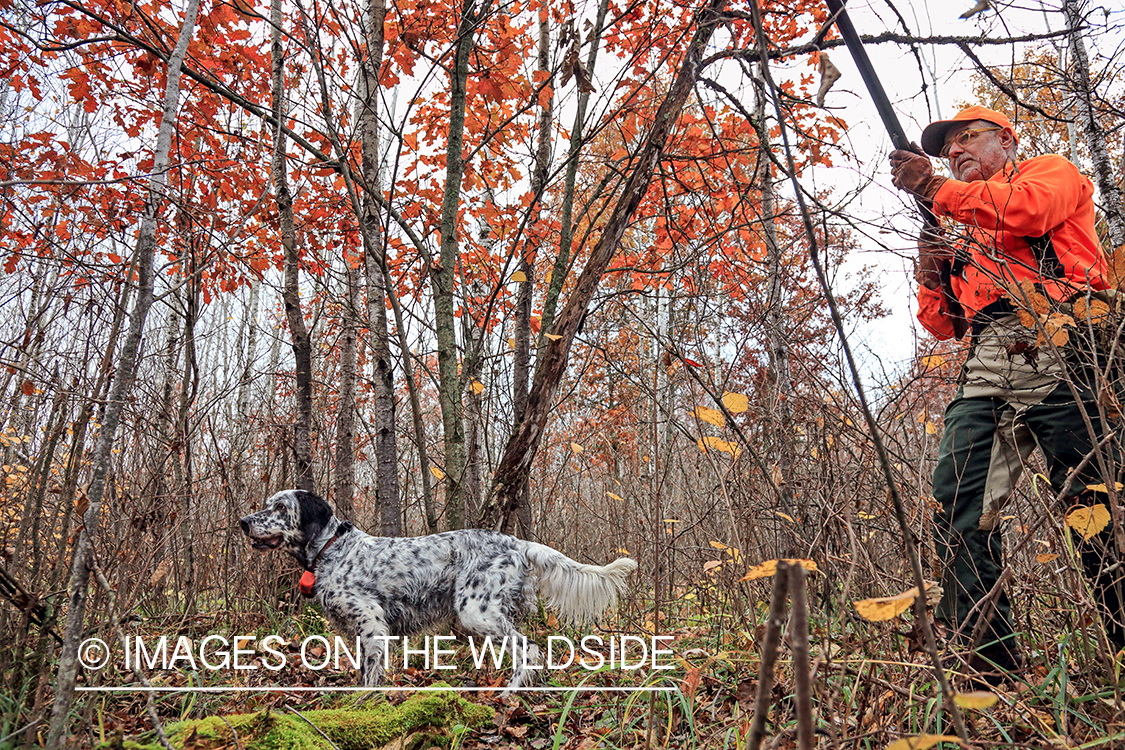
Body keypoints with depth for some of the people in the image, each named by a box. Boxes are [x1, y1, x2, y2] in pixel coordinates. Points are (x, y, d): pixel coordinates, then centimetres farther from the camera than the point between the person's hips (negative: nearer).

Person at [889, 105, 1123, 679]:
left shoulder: (1051, 172, 20)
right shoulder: (955, 227, 33)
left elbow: (1032, 208, -8)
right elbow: (943, 325, 26)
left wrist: (935, 188, -6)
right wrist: (931, 276, 6)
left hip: (1057, 354, -4)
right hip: (987, 368, 5)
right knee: (956, 504, -12)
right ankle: (992, 665, -9)